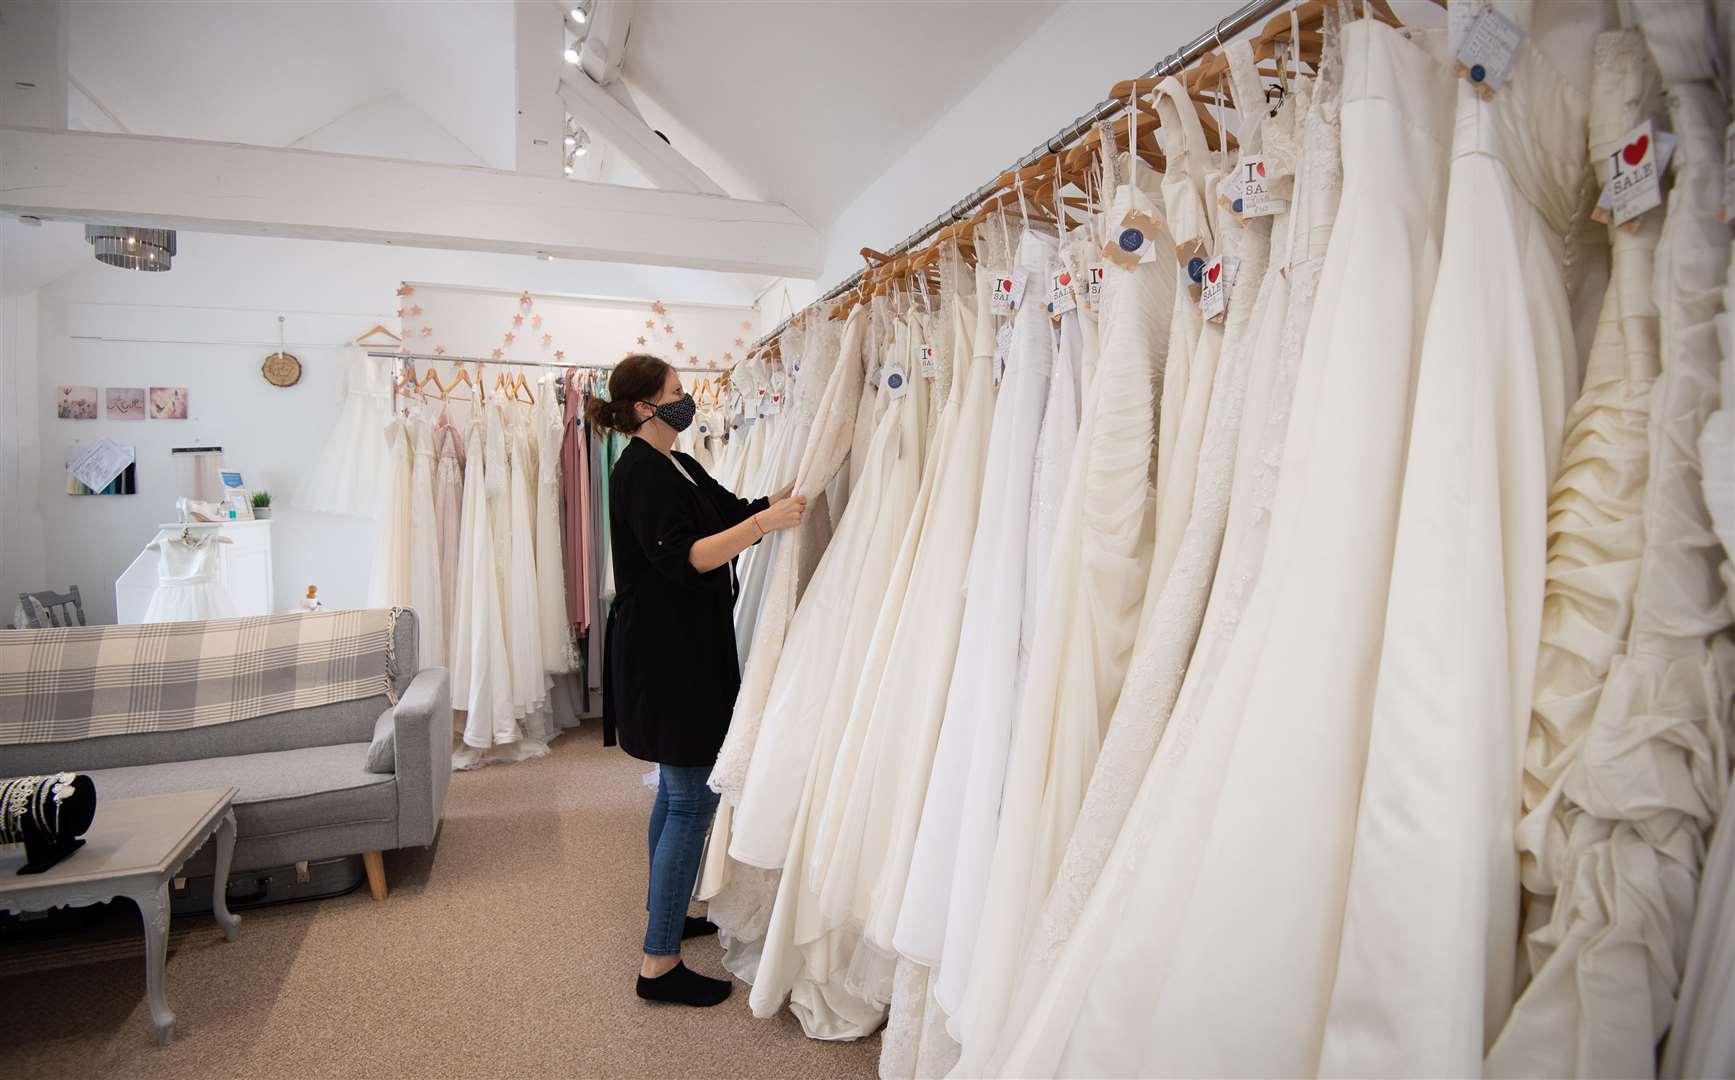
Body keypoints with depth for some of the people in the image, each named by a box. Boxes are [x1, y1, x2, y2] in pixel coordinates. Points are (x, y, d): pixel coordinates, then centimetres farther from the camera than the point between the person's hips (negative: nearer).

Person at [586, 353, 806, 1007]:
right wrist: (765, 523, -32)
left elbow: (736, 510, 12)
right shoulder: (640, 472, -16)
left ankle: (664, 913, 35)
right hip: (666, 653, -10)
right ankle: (659, 964, 3)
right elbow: (681, 558, -27)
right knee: (692, 800, -6)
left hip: (683, 650, 10)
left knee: (678, 790, 19)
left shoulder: (676, 467, 14)